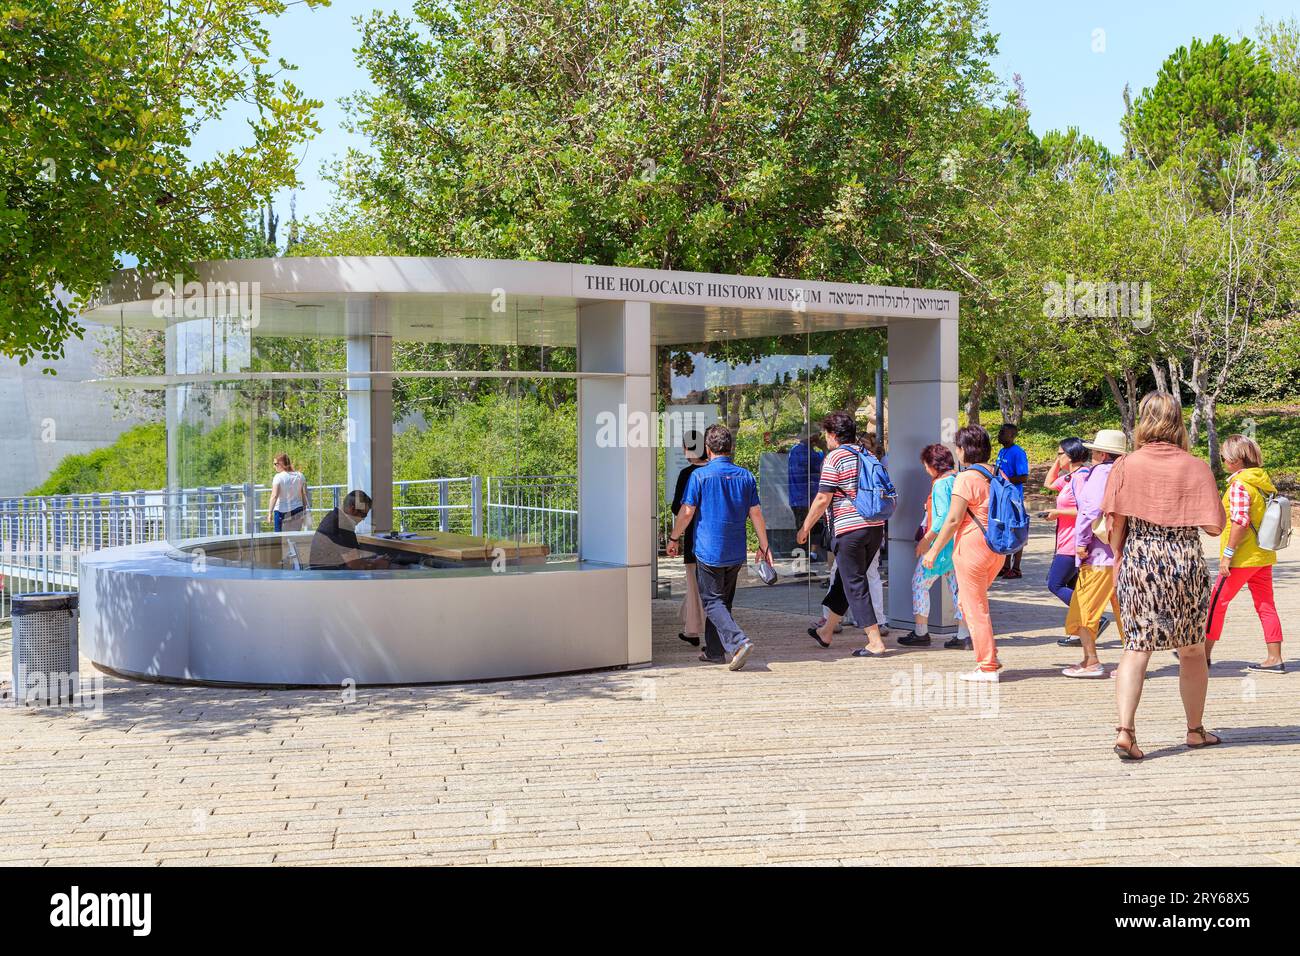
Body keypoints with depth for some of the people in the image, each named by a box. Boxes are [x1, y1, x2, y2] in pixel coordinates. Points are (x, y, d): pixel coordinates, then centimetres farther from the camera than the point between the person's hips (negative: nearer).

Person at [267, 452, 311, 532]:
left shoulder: (278, 477, -10)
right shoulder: (300, 476, 5)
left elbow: (274, 496, -20)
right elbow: (305, 495, 9)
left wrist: (270, 512, -24)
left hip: (282, 512, -5)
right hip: (297, 511, 5)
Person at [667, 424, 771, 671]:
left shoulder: (700, 475, -9)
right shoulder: (745, 476, 3)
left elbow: (687, 512, -8)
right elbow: (756, 513, 5)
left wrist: (674, 539, 6)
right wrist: (764, 546, 12)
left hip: (708, 550, -5)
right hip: (736, 553, 5)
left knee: (713, 602, -1)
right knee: (723, 601, 17)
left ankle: (739, 642, -20)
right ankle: (714, 651, 23)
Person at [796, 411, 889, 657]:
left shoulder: (835, 458, -9)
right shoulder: (868, 456, 13)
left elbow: (822, 499, -10)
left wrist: (805, 528, 0)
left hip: (849, 529, -8)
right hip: (876, 527, 8)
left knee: (855, 586, -1)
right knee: (844, 580, 18)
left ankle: (875, 642, -5)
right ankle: (826, 632, 30)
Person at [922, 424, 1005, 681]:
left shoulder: (966, 478, -13)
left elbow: (953, 519, -14)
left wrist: (934, 550, -7)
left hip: (972, 545, -8)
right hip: (997, 549, 8)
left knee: (975, 607, 1)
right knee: (968, 601, 21)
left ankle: (988, 667, 4)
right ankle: (989, 656, 18)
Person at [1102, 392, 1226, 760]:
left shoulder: (1125, 466, -3)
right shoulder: (1196, 468, -4)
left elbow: (1115, 522, -5)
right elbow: (1214, 526, -7)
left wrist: (1118, 560, 9)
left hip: (1138, 560, 0)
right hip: (1186, 561, 0)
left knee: (1136, 647, 2)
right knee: (1192, 650, 15)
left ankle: (1125, 729, -14)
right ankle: (1196, 730, 28)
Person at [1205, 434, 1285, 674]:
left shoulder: (1239, 484, -16)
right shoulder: (1263, 480, 11)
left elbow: (1240, 522, -23)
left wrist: (1227, 554, -19)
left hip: (1243, 557, -8)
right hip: (1264, 555, 8)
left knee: (1217, 601, 2)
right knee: (1265, 605, 9)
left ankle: (1204, 653, 10)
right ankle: (1274, 659, 9)